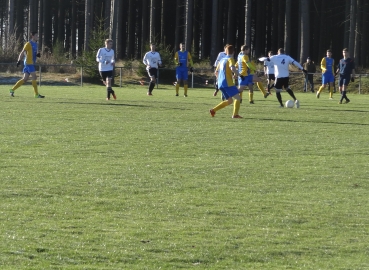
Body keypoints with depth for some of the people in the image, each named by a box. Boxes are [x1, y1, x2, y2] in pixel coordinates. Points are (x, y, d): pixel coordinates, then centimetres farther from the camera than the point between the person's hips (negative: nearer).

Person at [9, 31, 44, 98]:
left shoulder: (35, 44, 17)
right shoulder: (29, 44, -9)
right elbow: (22, 52, -12)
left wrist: (37, 55, 6)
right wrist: (19, 60, -20)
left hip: (32, 63, 9)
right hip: (29, 63, -9)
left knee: (25, 79, 8)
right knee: (34, 77, -10)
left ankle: (12, 90, 14)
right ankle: (36, 94, -8)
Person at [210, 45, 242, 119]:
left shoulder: (222, 60, 19)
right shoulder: (230, 59, -5)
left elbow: (216, 72, 25)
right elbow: (232, 68, -26)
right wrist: (236, 74, -7)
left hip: (221, 84, 8)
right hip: (228, 83, -8)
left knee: (229, 101, 15)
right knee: (237, 98, -5)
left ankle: (213, 110, 8)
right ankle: (235, 114, -18)